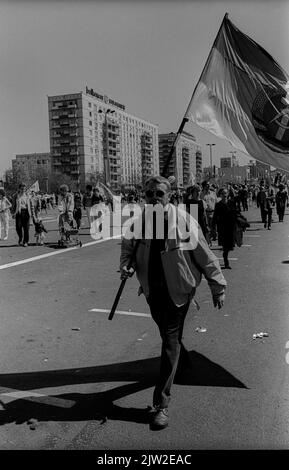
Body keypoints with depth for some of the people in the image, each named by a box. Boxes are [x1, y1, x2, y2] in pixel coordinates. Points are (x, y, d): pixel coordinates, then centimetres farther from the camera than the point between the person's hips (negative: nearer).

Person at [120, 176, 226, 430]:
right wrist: (126, 265, -9)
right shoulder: (139, 221, -6)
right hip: (152, 289, 4)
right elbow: (128, 246, 11)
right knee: (166, 332, 23)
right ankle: (181, 354, 57)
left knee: (170, 339, -5)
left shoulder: (184, 220, -18)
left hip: (178, 289, -4)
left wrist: (218, 286, -7)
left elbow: (204, 255, -11)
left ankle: (162, 403, 2)